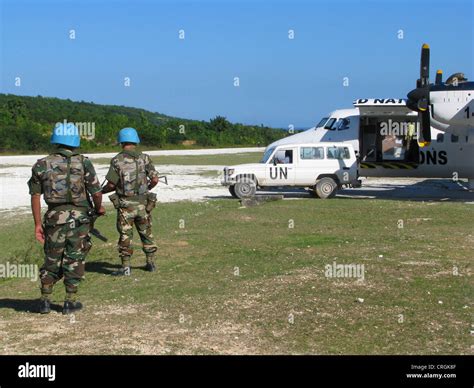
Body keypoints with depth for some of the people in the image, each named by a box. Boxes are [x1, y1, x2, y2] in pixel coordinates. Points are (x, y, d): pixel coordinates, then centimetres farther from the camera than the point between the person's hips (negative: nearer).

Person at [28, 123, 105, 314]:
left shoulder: (42, 165, 2)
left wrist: (38, 223, 8)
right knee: (74, 260, 7)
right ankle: (70, 302, 11)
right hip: (78, 218, -2)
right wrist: (99, 208, 14)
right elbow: (96, 192, -7)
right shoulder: (83, 162, -6)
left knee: (52, 260, 15)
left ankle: (45, 301, 16)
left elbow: (35, 195, 2)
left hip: (54, 218, 2)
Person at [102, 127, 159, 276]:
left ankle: (126, 267, 5)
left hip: (125, 204, -2)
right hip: (142, 203, 3)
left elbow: (111, 184, -9)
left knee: (125, 236, 4)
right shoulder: (144, 158, -1)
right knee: (146, 233, 16)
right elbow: (155, 179, -3)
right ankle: (151, 263, 21)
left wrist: (102, 191, 11)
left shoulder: (117, 160, -8)